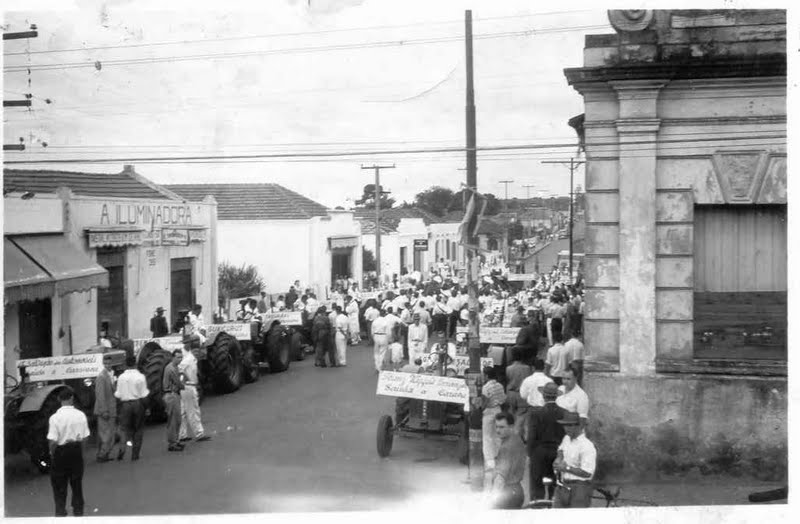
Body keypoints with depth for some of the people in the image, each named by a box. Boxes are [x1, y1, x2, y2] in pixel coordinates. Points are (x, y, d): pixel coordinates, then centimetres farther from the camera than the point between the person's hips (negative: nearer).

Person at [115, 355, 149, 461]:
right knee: (138, 429, 10)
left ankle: (126, 441, -17)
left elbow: (118, 395, -5)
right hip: (138, 404, -1)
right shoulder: (140, 377, -9)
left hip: (125, 404, 1)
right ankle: (135, 455, 10)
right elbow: (144, 395, -8)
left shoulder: (121, 377, -5)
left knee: (126, 428, 14)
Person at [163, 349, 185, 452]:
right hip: (171, 395, -10)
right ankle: (171, 444, -1)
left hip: (174, 395, 10)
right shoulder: (171, 369, -19)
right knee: (173, 421, -5)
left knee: (177, 420, 16)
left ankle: (175, 441, 25)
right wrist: (184, 385, 6)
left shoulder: (174, 367, 14)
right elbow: (179, 384, -14)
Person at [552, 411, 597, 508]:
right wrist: (559, 458, 15)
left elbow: (587, 473, -21)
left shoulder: (587, 446, -15)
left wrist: (567, 468, -17)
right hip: (563, 486, 7)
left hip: (579, 488, -7)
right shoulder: (566, 438, 11)